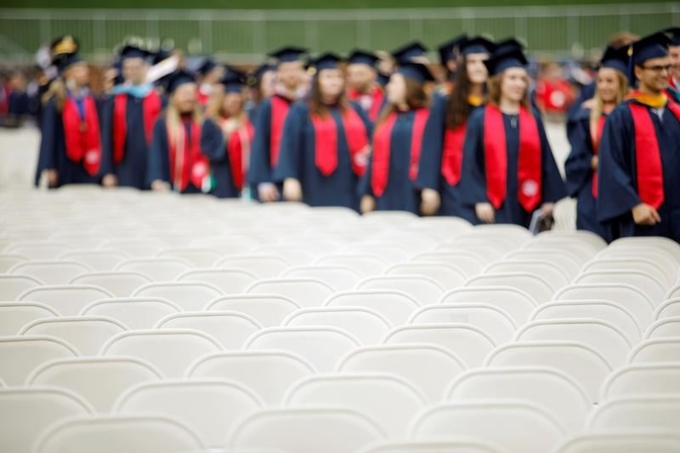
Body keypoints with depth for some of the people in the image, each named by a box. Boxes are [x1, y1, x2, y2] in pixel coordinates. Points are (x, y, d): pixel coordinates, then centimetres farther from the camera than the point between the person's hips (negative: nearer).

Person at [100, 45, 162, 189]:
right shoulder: (114, 101, 7)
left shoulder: (158, 100, 5)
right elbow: (107, 139, 5)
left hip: (152, 170, 0)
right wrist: (107, 172, -2)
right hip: (124, 171, 0)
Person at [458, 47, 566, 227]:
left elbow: (546, 161, 11)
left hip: (527, 207, 3)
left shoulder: (533, 120, 10)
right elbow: (471, 163, -3)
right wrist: (480, 200, -12)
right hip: (494, 207, -3)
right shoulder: (480, 119, 0)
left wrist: (549, 199, 5)